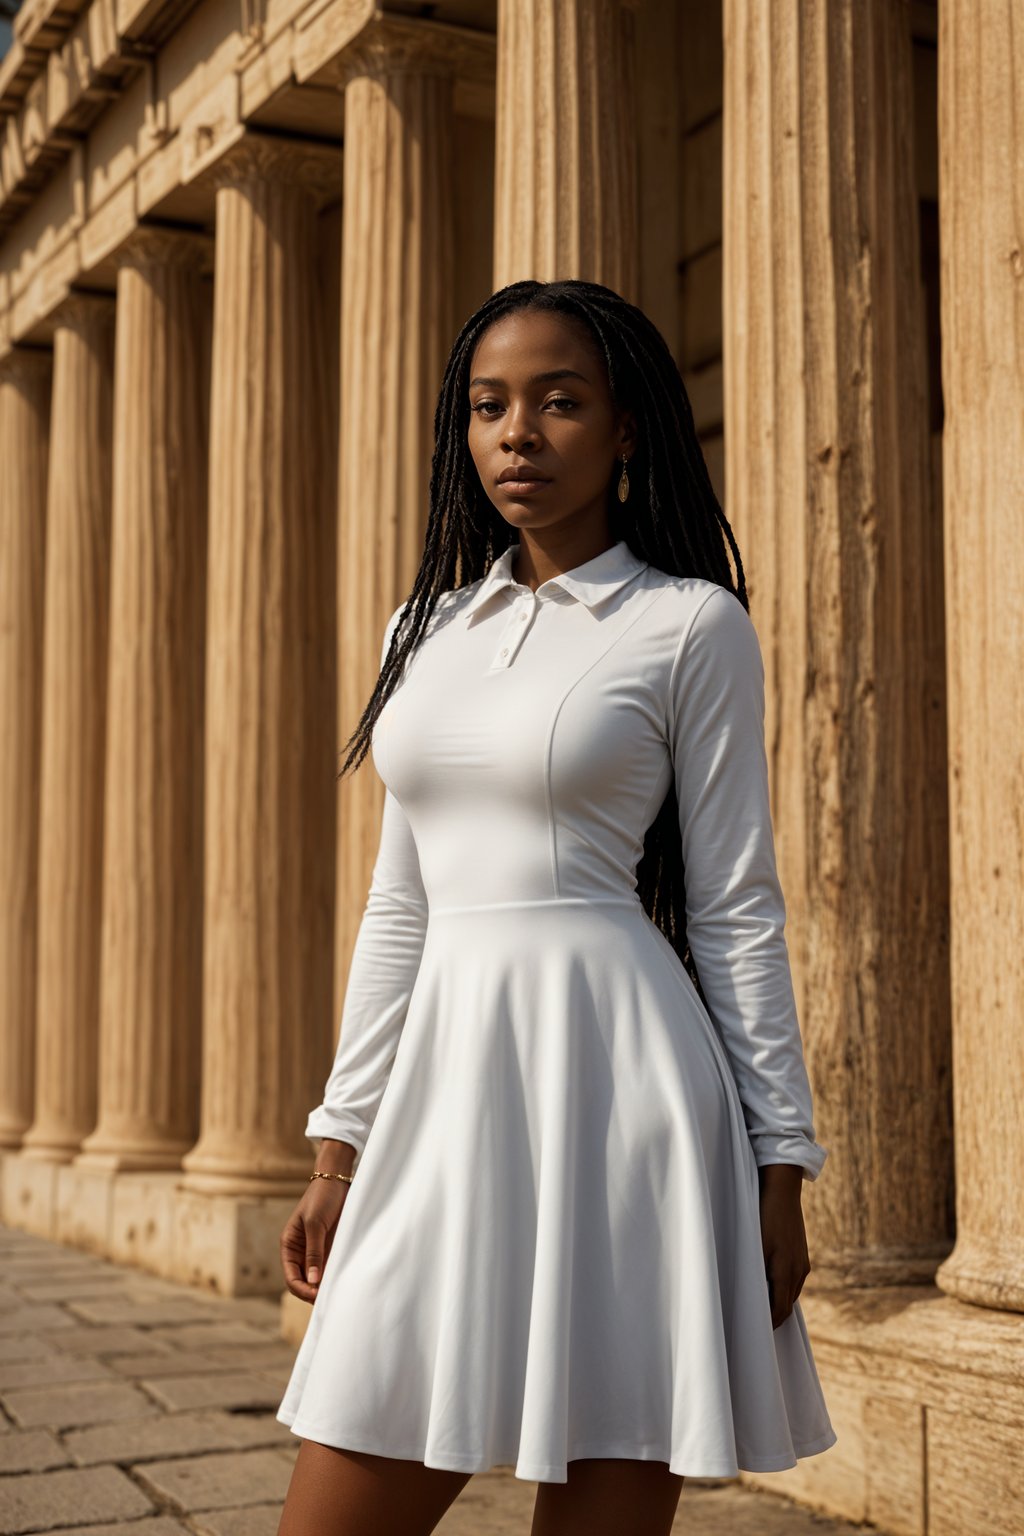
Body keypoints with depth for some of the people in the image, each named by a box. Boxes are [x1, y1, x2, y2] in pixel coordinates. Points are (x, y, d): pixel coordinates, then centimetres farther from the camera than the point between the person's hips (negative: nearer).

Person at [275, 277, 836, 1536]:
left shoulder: (692, 624, 0)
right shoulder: (427, 629, 15)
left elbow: (736, 909, -1)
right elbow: (400, 906, 15)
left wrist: (779, 1163, -4)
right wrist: (339, 1146, 12)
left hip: (614, 1076, -5)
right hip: (447, 1083, 5)